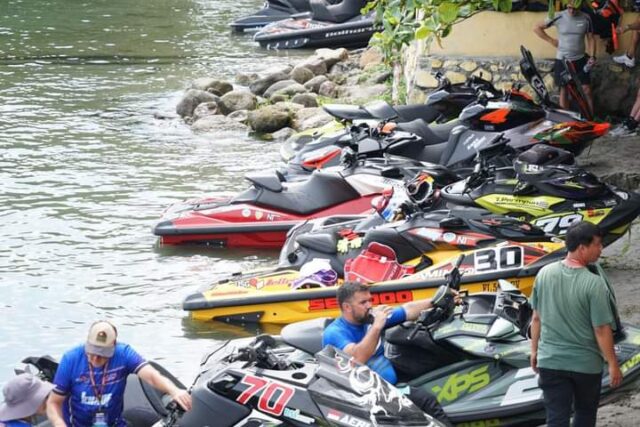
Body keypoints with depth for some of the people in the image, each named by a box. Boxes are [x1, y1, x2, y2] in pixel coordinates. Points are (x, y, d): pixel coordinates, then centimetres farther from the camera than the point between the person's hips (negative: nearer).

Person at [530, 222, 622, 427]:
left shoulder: (545, 274, -6)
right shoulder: (594, 283, -20)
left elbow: (536, 318, 4)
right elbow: (601, 329, -16)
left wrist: (534, 350, 17)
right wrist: (613, 364, -5)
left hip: (550, 361, 3)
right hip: (586, 363, -3)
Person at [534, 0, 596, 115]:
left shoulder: (586, 18, -4)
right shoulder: (558, 17, -9)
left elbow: (590, 38, 4)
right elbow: (537, 28, -1)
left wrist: (592, 56, -8)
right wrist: (551, 41, -5)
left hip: (580, 59, 1)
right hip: (562, 60, -1)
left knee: (586, 90, -3)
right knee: (564, 90, 7)